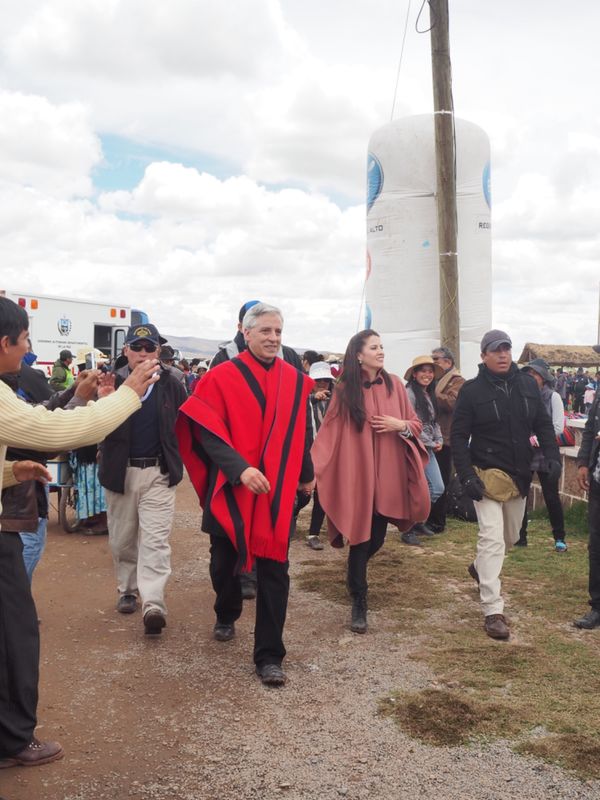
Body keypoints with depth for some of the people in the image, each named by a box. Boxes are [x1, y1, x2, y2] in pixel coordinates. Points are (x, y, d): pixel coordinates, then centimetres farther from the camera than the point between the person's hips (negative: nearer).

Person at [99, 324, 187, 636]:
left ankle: (153, 605, -11)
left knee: (155, 540, -7)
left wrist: (177, 461, 1)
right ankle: (128, 590, 32)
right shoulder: (112, 382, -1)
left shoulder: (171, 384, 0)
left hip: (159, 473, -1)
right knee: (122, 539, 13)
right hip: (120, 473, 2)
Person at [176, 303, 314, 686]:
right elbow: (208, 431, -13)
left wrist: (306, 475, 23)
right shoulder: (222, 377, -6)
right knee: (225, 562, 16)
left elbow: (302, 432, 15)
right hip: (232, 490, -1)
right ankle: (226, 616, 46)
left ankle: (269, 655, 9)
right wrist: (239, 469, -26)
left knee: (274, 572, 0)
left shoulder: (295, 380, 5)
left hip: (278, 491, 2)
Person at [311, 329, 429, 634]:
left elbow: (416, 424, 10)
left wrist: (400, 424, -11)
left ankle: (355, 574, 41)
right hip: (356, 474, -3)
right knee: (360, 538, -2)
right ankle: (358, 602, 12)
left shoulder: (395, 385, 5)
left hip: (388, 475, 3)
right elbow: (329, 432, -5)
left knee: (376, 539, 10)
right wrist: (314, 466, -14)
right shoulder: (344, 389, -3)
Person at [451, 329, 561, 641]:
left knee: (511, 536, 21)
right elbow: (458, 436, -10)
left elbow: (543, 425, 9)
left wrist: (552, 456, -8)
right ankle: (493, 612, -9)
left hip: (519, 476, 6)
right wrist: (467, 476, -19)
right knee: (492, 539, -12)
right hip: (488, 476, -6)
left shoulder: (527, 385, 3)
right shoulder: (472, 390, -10)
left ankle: (480, 567, 51)